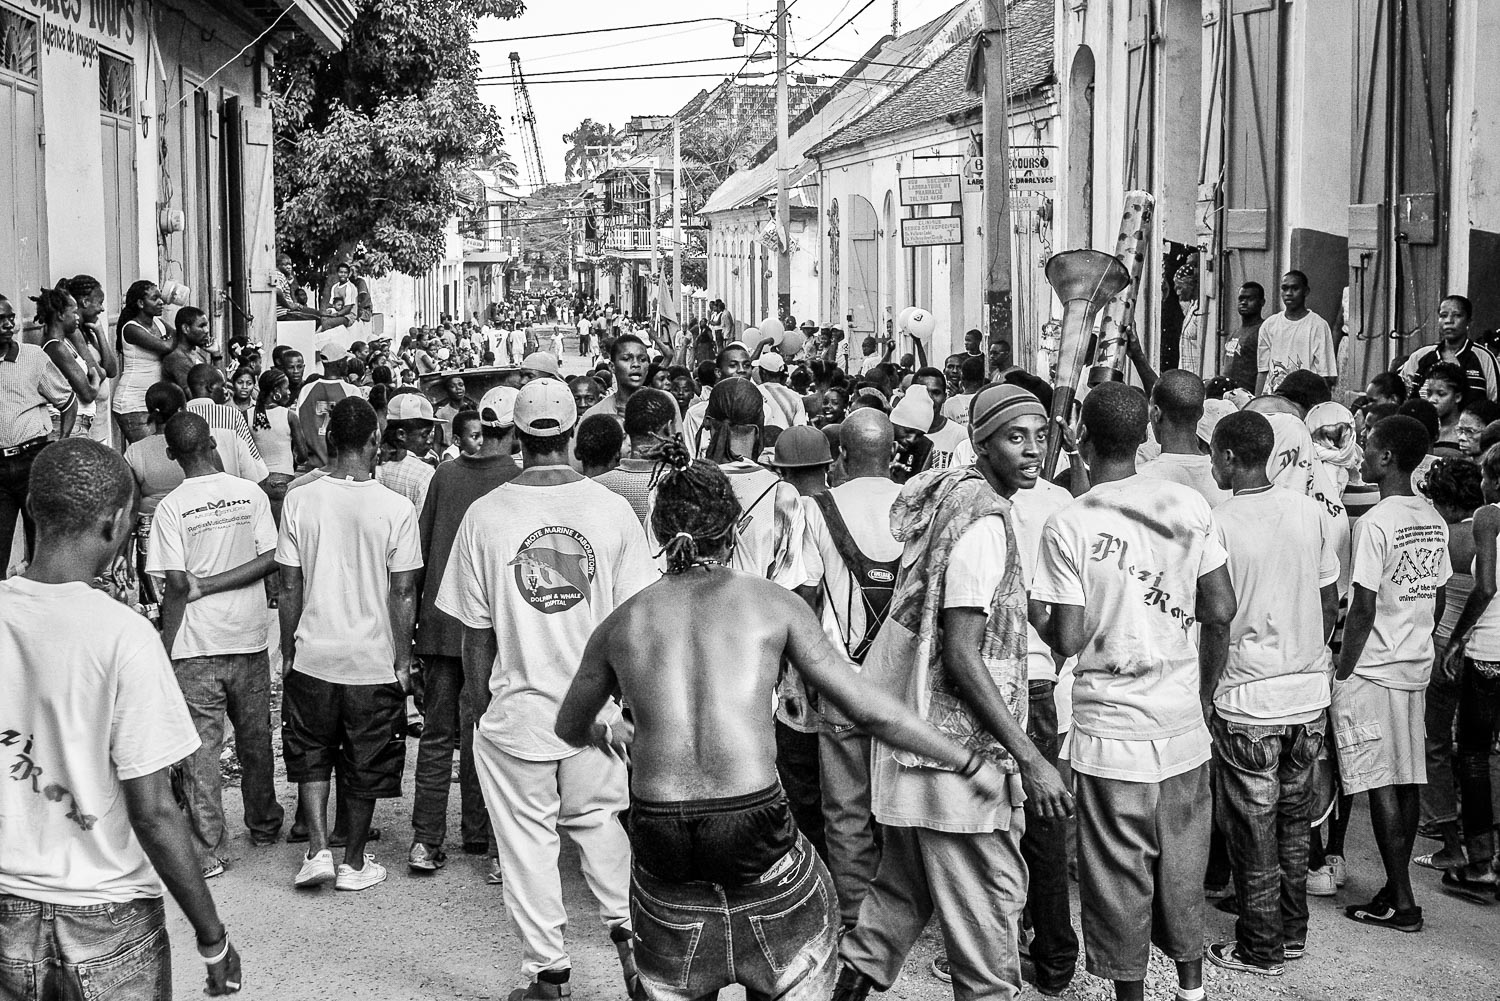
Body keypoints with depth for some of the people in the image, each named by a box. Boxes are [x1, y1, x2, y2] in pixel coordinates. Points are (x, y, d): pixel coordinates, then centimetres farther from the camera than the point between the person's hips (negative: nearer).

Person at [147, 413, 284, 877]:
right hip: (249, 636, 3)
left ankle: (208, 852, 4)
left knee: (201, 748, 3)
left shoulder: (171, 507, -9)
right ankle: (264, 826, 33)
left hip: (196, 645, -3)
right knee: (255, 740, 18)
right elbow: (270, 560, -8)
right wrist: (211, 586, -7)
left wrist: (165, 649, -5)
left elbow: (176, 585, -12)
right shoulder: (252, 494, -2)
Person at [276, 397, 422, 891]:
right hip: (374, 661, -1)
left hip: (313, 655, 1)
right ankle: (354, 862, 23)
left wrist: (287, 651, 10)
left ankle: (317, 848, 10)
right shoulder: (397, 508, -12)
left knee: (311, 753, 19)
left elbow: (289, 587, -1)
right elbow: (403, 594, -8)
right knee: (365, 765, 13)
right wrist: (403, 660, 3)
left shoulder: (299, 500, -7)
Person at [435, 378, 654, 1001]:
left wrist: (478, 697, 10)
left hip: (517, 708, -1)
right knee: (599, 820, 22)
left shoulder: (485, 515, -9)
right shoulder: (611, 508, -6)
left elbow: (475, 628, -3)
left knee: (528, 841, 9)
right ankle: (628, 929, 12)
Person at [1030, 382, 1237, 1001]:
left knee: (1120, 874, 8)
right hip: (1183, 720, 4)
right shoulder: (1189, 506, -2)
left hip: (1112, 729, -4)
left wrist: (1034, 616, 6)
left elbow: (1068, 640, -14)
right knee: (1183, 863, 18)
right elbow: (1221, 610, 0)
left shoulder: (1067, 526, -13)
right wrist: (1204, 679, 15)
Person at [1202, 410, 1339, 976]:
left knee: (1252, 831, 7)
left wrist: (1204, 690, -3)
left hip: (1247, 701, -5)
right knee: (1294, 823, 19)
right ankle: (1293, 933, 29)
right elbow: (1330, 604, 7)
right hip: (1309, 695, 5)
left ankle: (1260, 950, 17)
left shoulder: (1218, 524, -15)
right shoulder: (1309, 512, 0)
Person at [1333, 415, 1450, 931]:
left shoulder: (1374, 522, -17)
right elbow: (1438, 600, 12)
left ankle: (1402, 903, 2)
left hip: (1373, 670, -8)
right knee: (1407, 780, 11)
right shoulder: (1433, 520, 6)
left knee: (1380, 784, -2)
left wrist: (1343, 672, -9)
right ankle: (1396, 887, 20)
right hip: (1417, 666, 8)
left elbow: (1364, 607, -17)